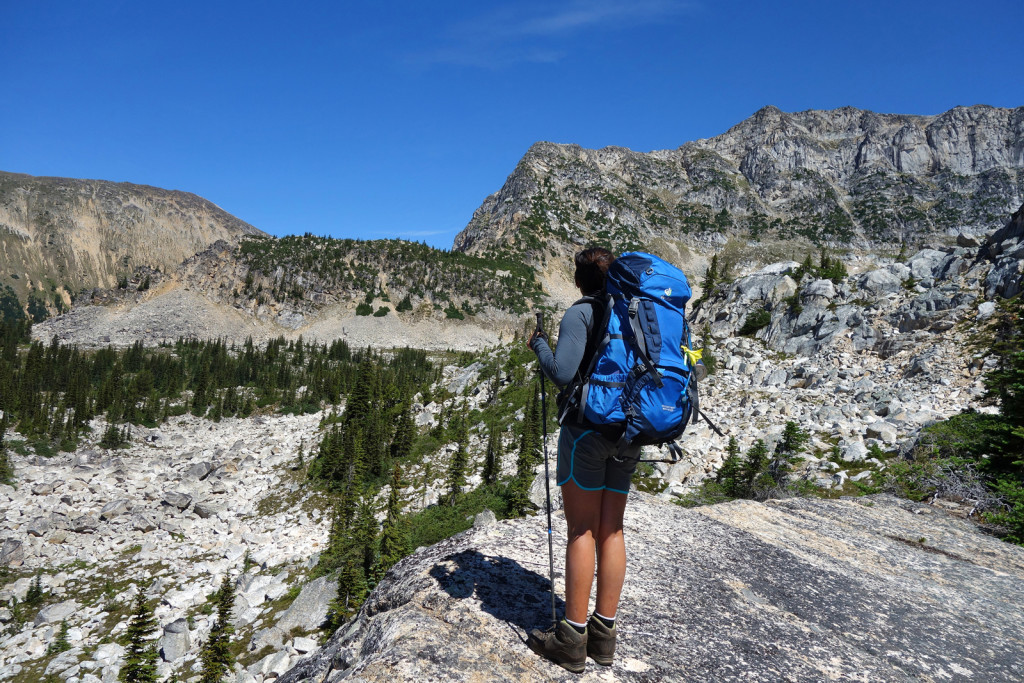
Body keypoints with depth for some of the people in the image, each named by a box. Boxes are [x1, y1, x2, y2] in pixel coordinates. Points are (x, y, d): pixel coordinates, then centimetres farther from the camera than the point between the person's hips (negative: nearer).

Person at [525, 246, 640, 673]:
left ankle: (573, 637, 5)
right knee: (611, 529, 9)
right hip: (628, 433, 6)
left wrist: (539, 345, -2)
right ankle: (604, 632, 16)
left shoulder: (579, 314, -9)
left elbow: (563, 373, -18)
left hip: (587, 427, -6)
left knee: (581, 529, -2)